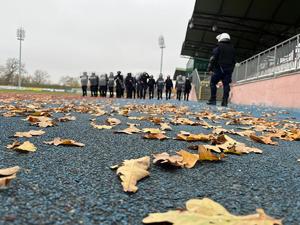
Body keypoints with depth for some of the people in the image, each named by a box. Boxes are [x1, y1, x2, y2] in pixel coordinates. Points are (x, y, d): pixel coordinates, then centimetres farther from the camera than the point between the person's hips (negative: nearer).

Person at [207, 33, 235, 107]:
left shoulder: (218, 47, -2)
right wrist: (231, 71, 20)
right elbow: (234, 61, 18)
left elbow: (213, 58, -8)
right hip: (229, 70, 5)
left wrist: (210, 69, -6)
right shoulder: (232, 48, 17)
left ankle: (213, 100, -6)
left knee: (213, 83, 2)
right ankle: (225, 102, -1)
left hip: (219, 68, -5)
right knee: (226, 85, 3)